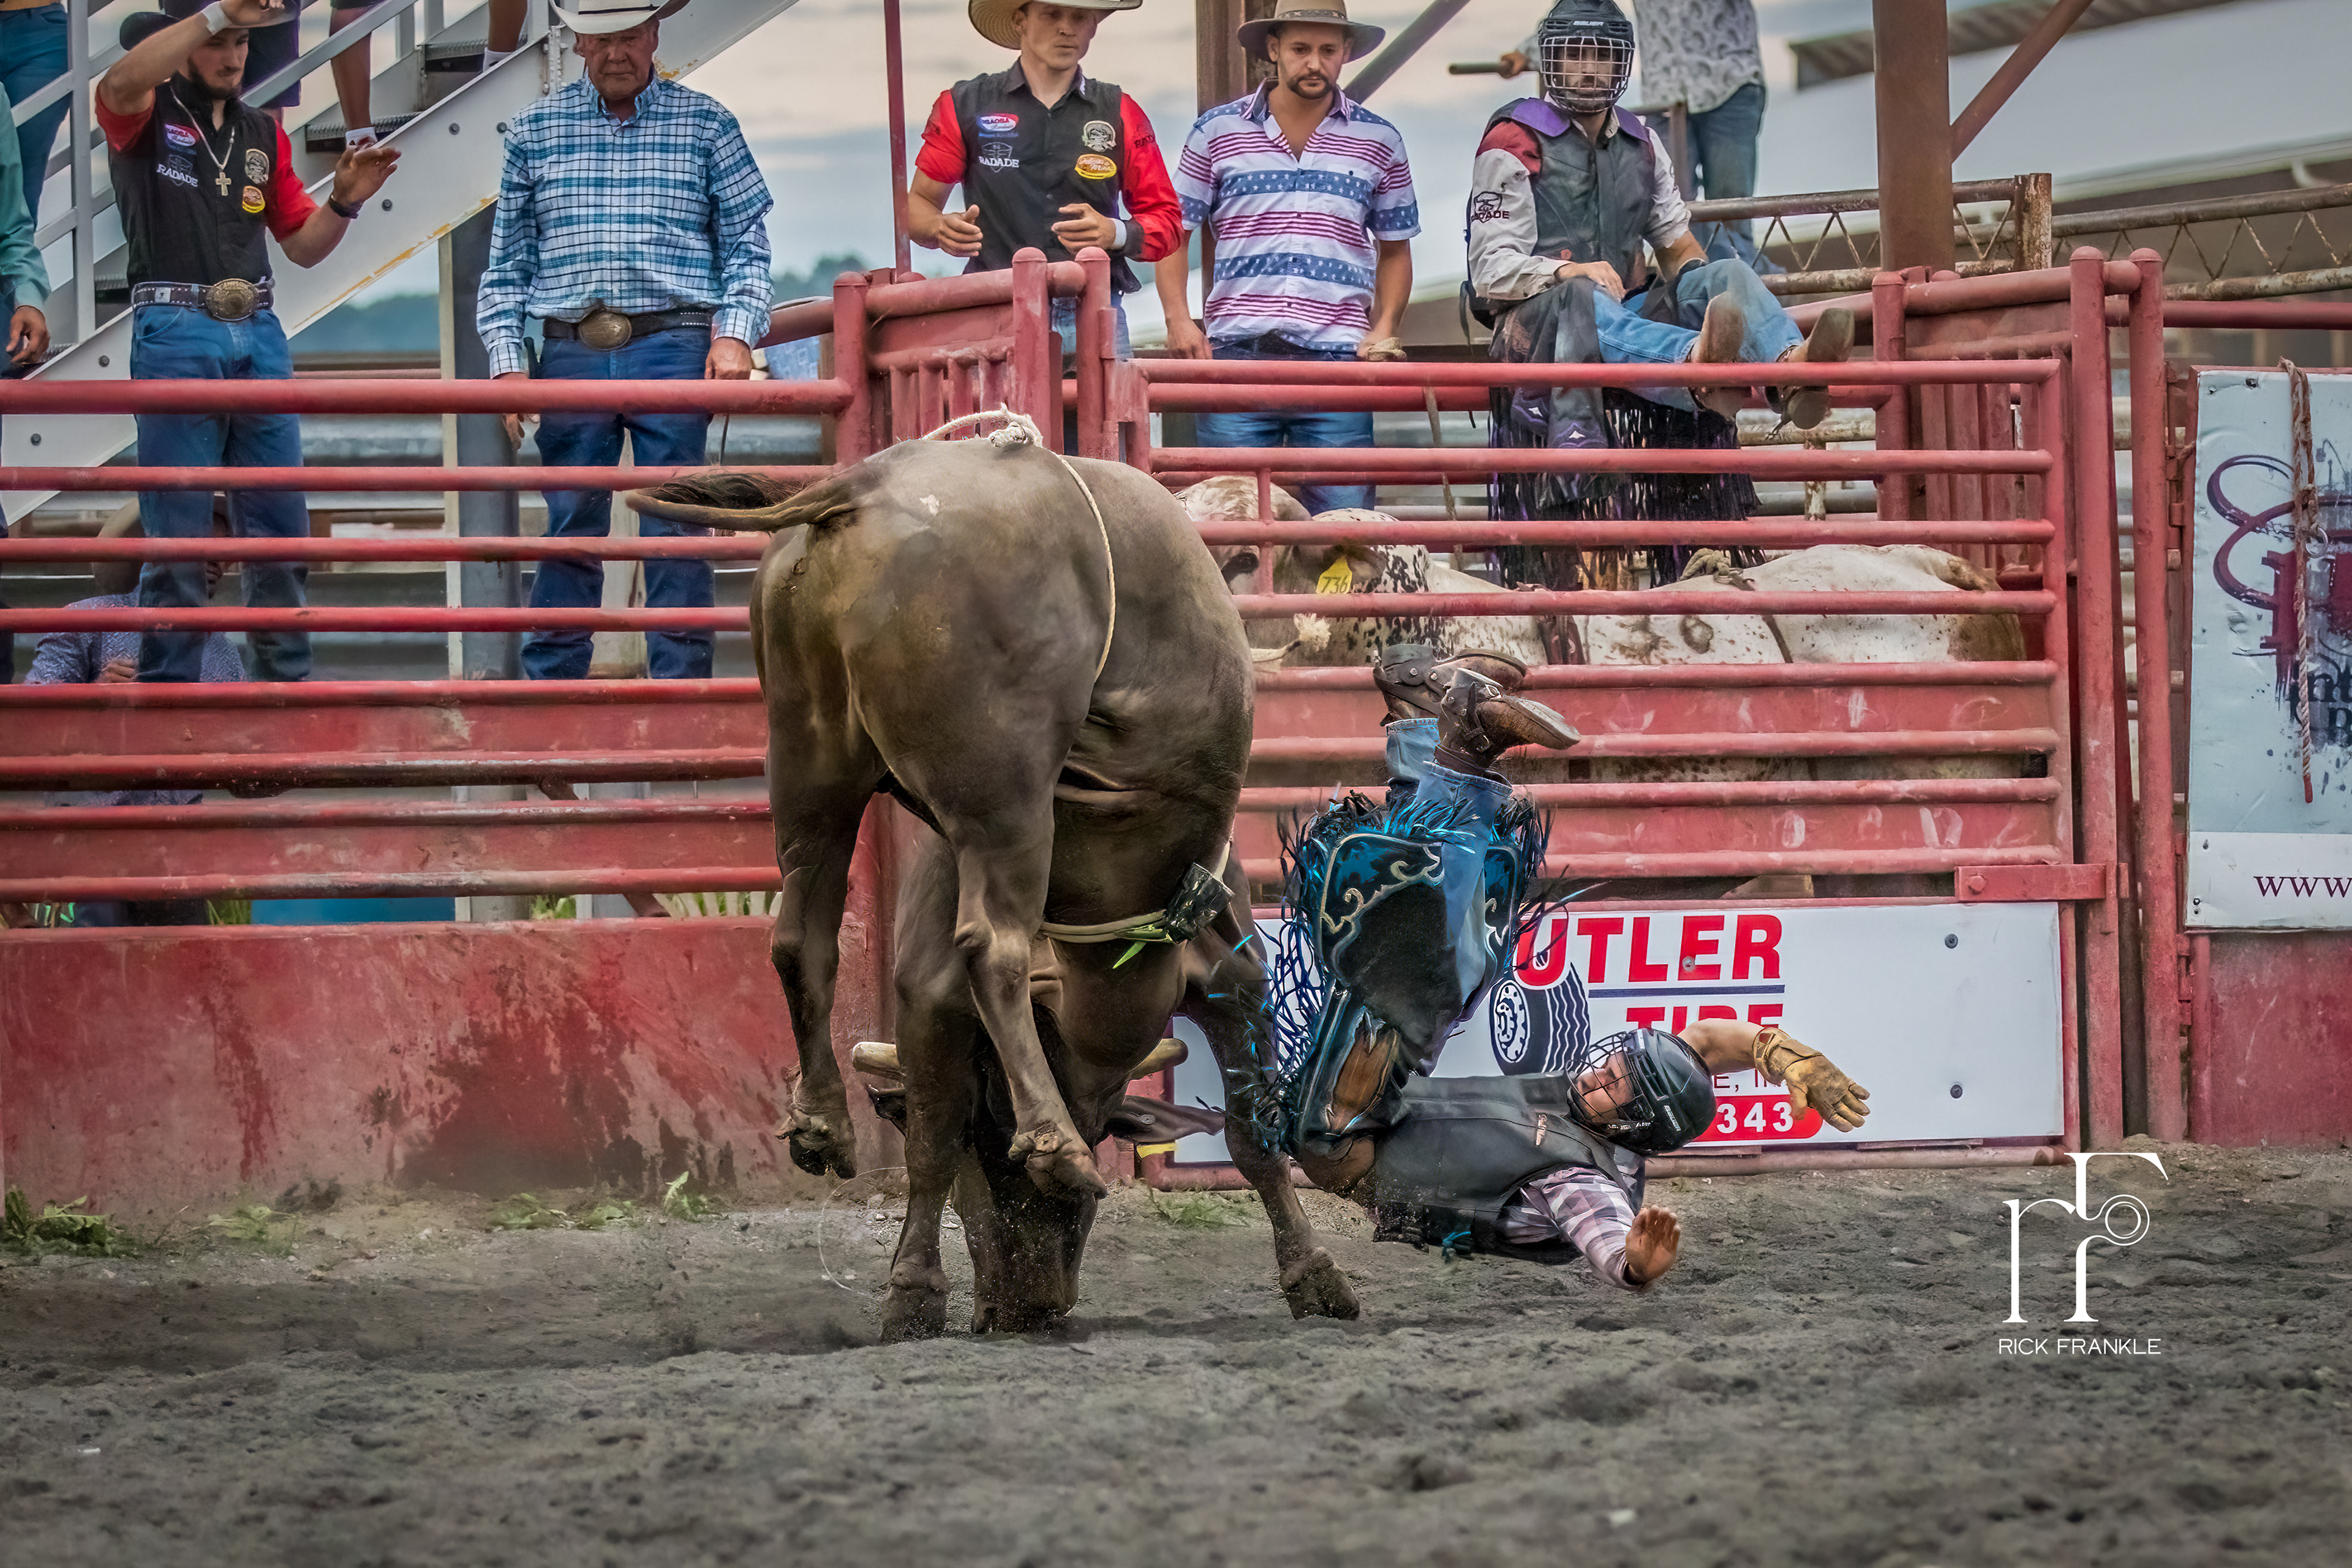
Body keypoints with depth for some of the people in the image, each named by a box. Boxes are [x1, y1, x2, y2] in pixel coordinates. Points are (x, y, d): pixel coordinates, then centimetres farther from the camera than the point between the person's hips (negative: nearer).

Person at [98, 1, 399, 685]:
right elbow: (122, 81, -22)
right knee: (178, 535, -4)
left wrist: (343, 201, 0)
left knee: (281, 528, 4)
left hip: (259, 335, 5)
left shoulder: (263, 133, 20)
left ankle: (287, 686, 12)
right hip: (175, 331, -5)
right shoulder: (146, 115, 4)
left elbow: (303, 244, 21)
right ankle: (169, 696, 0)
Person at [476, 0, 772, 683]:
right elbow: (507, 262, 13)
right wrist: (508, 360, 4)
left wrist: (736, 333, -5)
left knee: (676, 529, -4)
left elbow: (746, 244, 8)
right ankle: (550, 692, 8)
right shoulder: (534, 131, 11)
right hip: (573, 352, 1)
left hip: (673, 345, -1)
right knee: (570, 529, 3)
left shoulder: (705, 125, 8)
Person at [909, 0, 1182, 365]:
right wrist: (942, 229, -9)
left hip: (1095, 322, 1)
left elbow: (1166, 221, 14)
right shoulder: (966, 106, 12)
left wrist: (1116, 234, -8)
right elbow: (917, 204, 15)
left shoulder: (1120, 114, 15)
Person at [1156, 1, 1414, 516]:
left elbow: (1395, 250, 18)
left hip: (1337, 358, 0)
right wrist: (1178, 319, -2)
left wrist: (1384, 328, 2)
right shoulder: (1216, 132, 8)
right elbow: (1173, 233, 12)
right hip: (1236, 353, 0)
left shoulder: (1378, 141, 11)